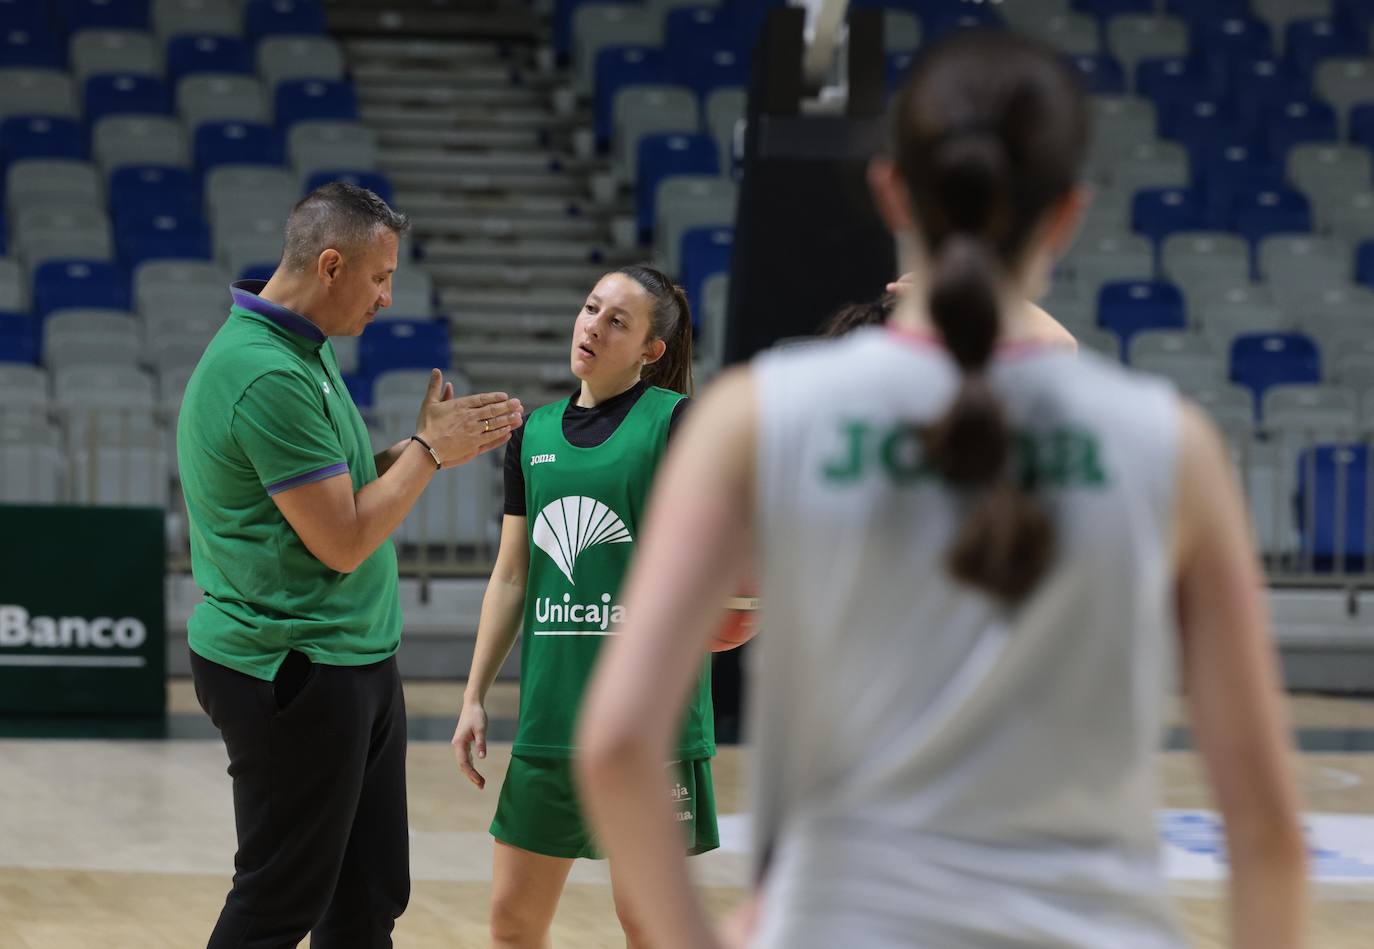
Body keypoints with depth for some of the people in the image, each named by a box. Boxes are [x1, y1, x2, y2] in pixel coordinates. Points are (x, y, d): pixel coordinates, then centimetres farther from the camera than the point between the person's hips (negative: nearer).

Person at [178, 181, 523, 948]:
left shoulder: (309, 353, 11)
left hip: (353, 665, 10)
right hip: (296, 674, -10)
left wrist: (436, 441, 4)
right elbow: (343, 541, -21)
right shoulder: (269, 375, -21)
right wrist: (430, 450, -10)